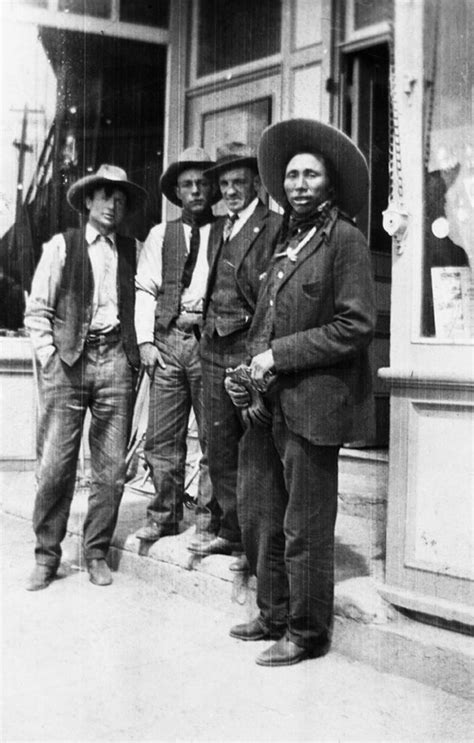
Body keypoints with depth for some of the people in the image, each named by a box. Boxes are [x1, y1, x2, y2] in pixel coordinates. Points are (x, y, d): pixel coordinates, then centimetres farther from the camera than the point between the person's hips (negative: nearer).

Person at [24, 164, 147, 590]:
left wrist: (135, 353, 2)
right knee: (56, 466, -4)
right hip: (67, 361, -2)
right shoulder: (61, 246, 7)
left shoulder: (132, 251, 14)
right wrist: (50, 357, -3)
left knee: (112, 469, 2)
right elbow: (37, 311, 6)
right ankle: (47, 555, 10)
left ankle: (97, 553, 16)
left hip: (116, 360, 2)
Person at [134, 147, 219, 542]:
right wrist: (146, 340, 1)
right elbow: (145, 290, 11)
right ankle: (164, 517, 15)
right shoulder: (161, 235, 14)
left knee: (214, 436, 0)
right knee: (163, 437, 3)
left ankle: (209, 520, 11)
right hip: (167, 340, 2)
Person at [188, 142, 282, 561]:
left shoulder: (273, 227, -7)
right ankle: (229, 531, 23)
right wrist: (208, 330, 13)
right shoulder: (218, 229, 18)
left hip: (251, 349, -7)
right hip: (214, 350, 8)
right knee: (220, 449, 12)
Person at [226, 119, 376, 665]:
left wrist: (280, 354, -15)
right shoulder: (286, 242, 16)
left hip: (310, 405, -8)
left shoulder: (344, 238, -7)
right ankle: (274, 616, 31)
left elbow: (356, 325, -15)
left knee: (304, 528, 2)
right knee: (257, 517, 15)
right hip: (268, 403, 8)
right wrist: (247, 372, 7)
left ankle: (306, 634, 18)